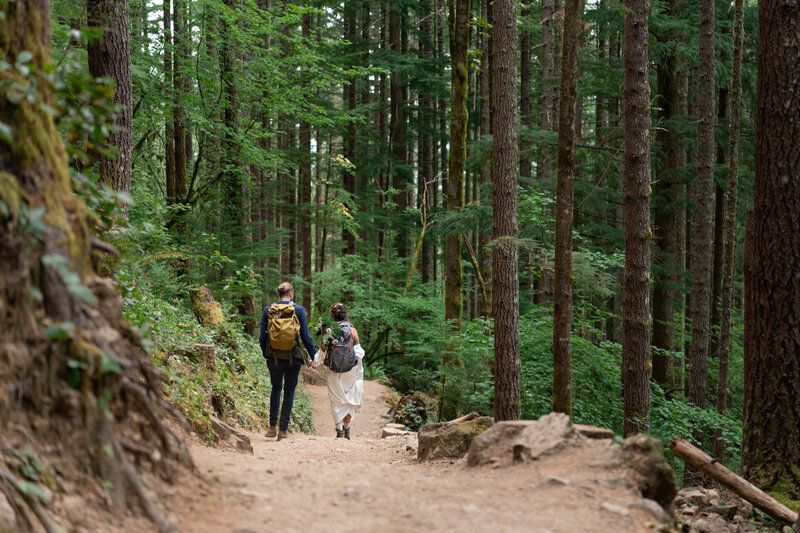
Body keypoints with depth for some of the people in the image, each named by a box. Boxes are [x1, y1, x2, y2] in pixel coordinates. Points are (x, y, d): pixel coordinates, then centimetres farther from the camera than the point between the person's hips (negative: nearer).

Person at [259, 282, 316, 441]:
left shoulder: (268, 310, 0)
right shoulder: (298, 310, -5)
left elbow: (262, 337, 2)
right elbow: (306, 337, -5)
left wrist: (265, 354, 17)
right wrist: (314, 356, 4)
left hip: (273, 357, 2)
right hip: (293, 358, -2)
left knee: (276, 388, 21)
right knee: (289, 392, 10)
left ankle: (272, 427, 13)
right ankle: (283, 430, 7)